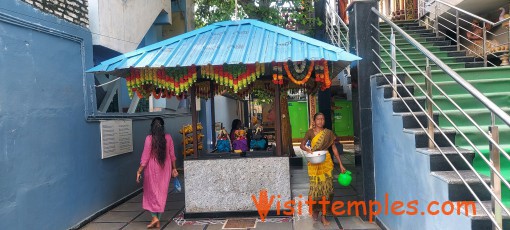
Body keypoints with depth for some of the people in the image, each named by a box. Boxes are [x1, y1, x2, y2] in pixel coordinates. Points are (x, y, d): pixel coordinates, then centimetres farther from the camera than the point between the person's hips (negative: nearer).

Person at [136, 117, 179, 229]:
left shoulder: (149, 138, -11)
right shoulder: (168, 138, -3)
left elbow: (145, 157, -11)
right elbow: (172, 155, 3)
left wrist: (139, 171, -4)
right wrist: (174, 168, 14)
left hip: (152, 169, -3)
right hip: (165, 169, 3)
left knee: (151, 193, 12)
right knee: (162, 193, 10)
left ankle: (154, 217, 1)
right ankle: (158, 222, 16)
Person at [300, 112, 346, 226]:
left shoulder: (328, 133, 3)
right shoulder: (310, 132, 0)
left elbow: (334, 148, 4)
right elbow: (302, 145, 0)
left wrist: (341, 164, 1)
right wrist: (308, 150, -23)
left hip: (326, 162, 1)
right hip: (314, 163, -1)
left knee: (327, 187, -2)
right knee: (315, 187, 0)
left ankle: (324, 216, 9)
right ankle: (315, 210, 28)